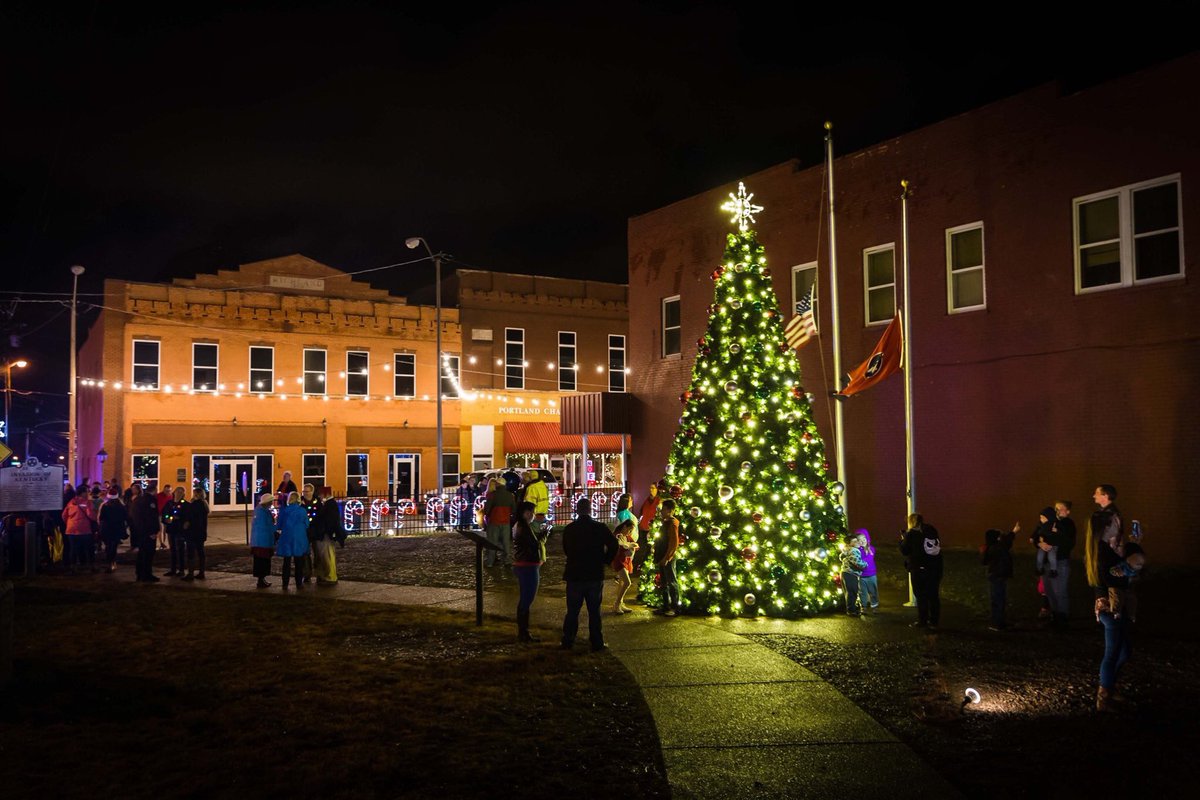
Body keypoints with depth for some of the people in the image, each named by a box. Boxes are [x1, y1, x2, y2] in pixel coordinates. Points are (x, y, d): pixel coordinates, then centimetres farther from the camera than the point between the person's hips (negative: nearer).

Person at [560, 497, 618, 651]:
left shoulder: (569, 529, -1)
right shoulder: (600, 528, -7)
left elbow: (566, 549, 9)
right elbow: (613, 545, -13)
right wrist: (606, 560, 1)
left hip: (574, 575, 1)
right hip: (595, 575, -1)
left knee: (572, 610, 10)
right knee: (594, 611, 6)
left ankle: (568, 641, 13)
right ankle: (597, 643, 9)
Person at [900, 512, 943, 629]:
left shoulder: (911, 534, -7)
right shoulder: (932, 531, 10)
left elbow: (904, 550, -6)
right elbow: (938, 547, 17)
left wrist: (902, 539, 9)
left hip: (919, 570, -5)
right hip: (935, 568, 5)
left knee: (921, 596, 3)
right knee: (933, 596, 9)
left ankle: (922, 621, 4)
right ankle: (934, 622, 12)